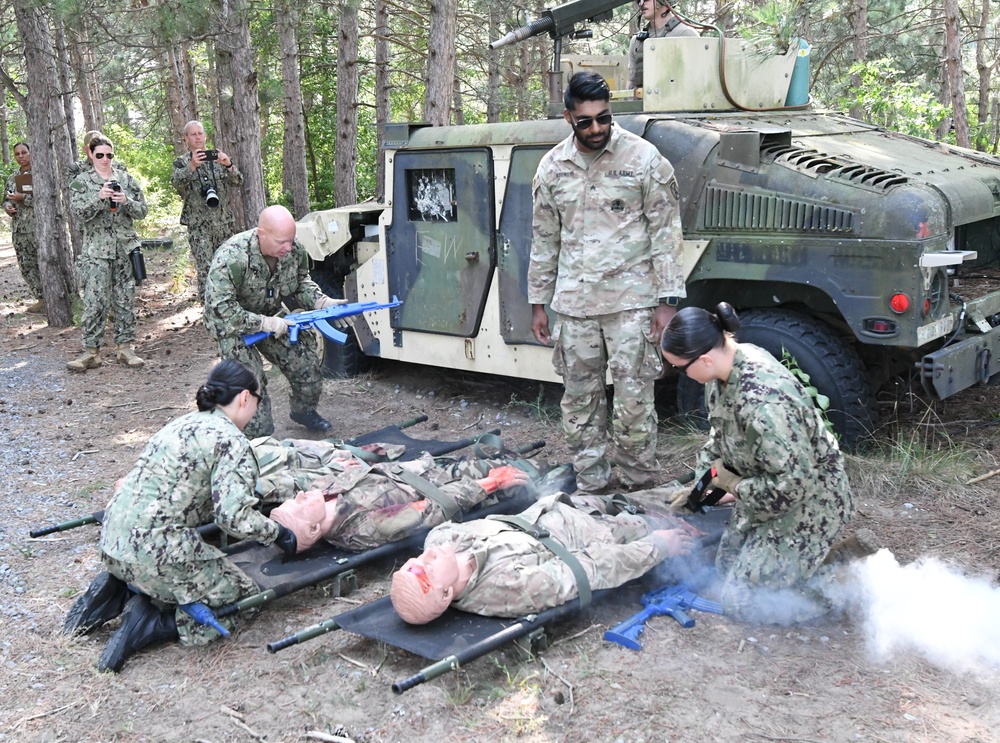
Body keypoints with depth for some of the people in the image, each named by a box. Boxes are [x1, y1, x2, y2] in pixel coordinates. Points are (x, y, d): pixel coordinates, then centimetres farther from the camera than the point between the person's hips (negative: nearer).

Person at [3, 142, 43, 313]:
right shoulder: (12, 178, 15)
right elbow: (6, 199, 23)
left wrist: (23, 198, -17)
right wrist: (7, 206, 0)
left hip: (38, 228, -7)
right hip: (18, 229, 7)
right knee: (26, 266, 7)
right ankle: (41, 298, 16)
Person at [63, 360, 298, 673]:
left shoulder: (185, 423, 16)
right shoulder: (232, 441, -10)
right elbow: (234, 517, -20)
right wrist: (278, 533, -2)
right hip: (155, 549, -9)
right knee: (245, 598, 6)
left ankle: (118, 590, 12)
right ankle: (150, 625, -6)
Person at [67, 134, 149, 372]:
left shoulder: (126, 179, 9)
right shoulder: (81, 181, 4)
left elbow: (142, 210, 6)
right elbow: (78, 211, -8)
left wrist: (126, 201, -13)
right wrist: (99, 197, -23)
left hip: (125, 247, 2)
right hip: (96, 250, -2)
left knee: (126, 300, 4)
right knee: (94, 302, -7)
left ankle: (125, 347, 12)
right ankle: (91, 351, -1)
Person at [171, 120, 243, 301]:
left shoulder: (217, 157, 12)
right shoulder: (182, 162, 6)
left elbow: (237, 181, 1)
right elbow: (176, 182, -14)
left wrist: (228, 165, -21)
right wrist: (192, 167, -33)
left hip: (223, 222, 3)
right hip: (198, 224, -3)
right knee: (205, 269, -10)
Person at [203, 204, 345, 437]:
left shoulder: (294, 250, -16)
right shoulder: (231, 258, -35)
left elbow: (301, 282, 4)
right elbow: (220, 309, -35)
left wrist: (321, 302, -15)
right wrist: (264, 324, -36)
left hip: (270, 318, 6)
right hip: (232, 324, -5)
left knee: (306, 360, 3)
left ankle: (304, 410, 30)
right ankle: (258, 437, 3)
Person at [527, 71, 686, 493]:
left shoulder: (643, 158, -4)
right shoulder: (553, 167, 7)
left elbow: (665, 233, -3)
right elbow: (544, 240, 14)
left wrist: (668, 300, -8)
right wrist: (538, 303, 13)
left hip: (631, 300, -4)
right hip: (574, 303, 4)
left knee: (633, 400, -2)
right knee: (580, 399, 9)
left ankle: (639, 485, 13)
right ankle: (590, 484, 21)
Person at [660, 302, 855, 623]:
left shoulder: (762, 399, -36)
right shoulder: (725, 364, -7)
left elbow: (794, 482, -32)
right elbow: (720, 432, 12)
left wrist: (732, 484, -18)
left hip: (809, 500, -9)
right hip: (767, 490, 10)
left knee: (740, 600, -6)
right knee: (726, 566, 19)